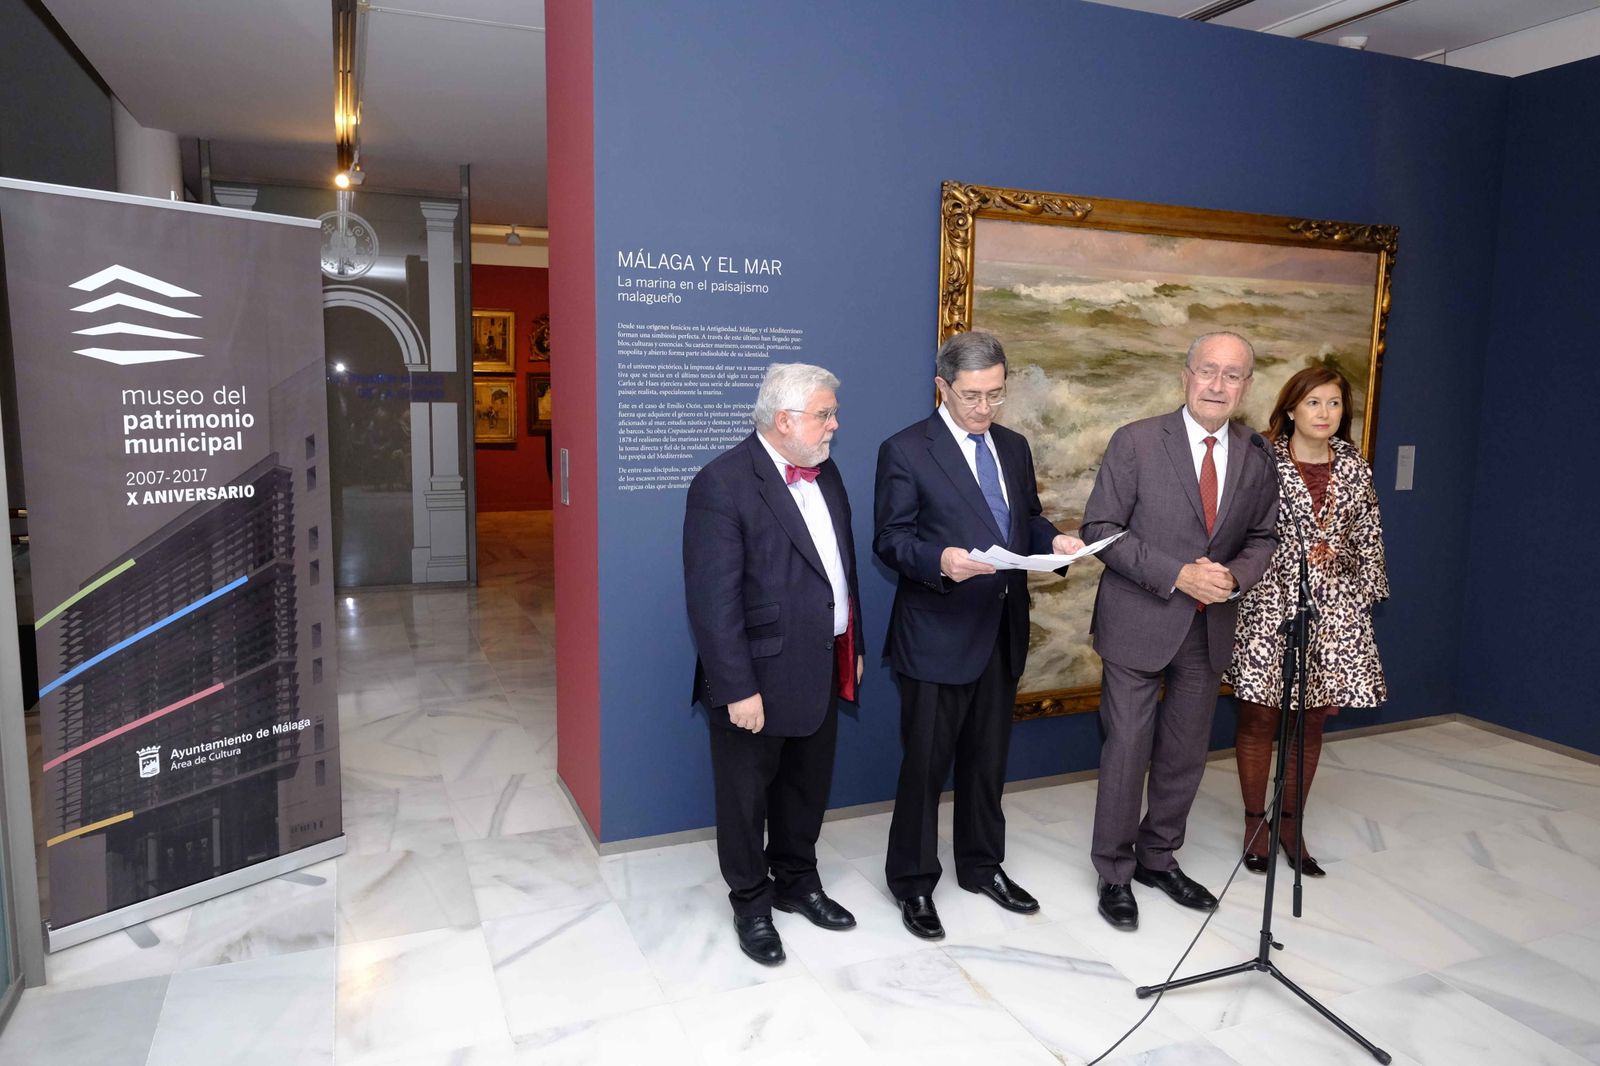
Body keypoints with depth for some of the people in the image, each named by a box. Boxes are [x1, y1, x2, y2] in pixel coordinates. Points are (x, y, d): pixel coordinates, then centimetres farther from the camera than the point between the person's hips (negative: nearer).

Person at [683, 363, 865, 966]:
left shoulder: (825, 474, 6)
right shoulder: (722, 484, -20)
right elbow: (713, 600, -22)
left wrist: (854, 647, 14)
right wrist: (737, 689, -22)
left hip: (822, 668, 8)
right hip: (759, 677, -7)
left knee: (808, 786, 22)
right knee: (747, 796, 13)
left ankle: (796, 881, 44)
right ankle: (751, 903, 33)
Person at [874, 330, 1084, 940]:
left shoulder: (1013, 446, 11)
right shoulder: (906, 451, -9)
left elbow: (1027, 520, 18)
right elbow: (890, 540, -11)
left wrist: (1053, 541, -4)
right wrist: (939, 560, -30)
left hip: (1002, 632, 6)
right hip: (937, 636, -6)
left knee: (988, 759, 19)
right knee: (925, 765, 4)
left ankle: (982, 866, 37)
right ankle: (913, 883, 22)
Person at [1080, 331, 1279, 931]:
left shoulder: (1255, 459, 5)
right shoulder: (1137, 442, -9)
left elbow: (1263, 537, 13)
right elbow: (1100, 529, -11)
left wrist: (1234, 577, -9)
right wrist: (1177, 575, -19)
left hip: (1210, 628, 5)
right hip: (1139, 625, -4)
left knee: (1187, 753, 15)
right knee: (1127, 751, 2)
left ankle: (1157, 858, 35)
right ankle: (1115, 873, 20)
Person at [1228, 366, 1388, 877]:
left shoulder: (1355, 468, 8)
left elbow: (1367, 541, 12)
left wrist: (1362, 600, 8)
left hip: (1333, 609, 4)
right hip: (1269, 605, -4)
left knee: (1313, 719, 10)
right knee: (1259, 716, 3)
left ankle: (1291, 823, 25)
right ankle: (1255, 821, 19)